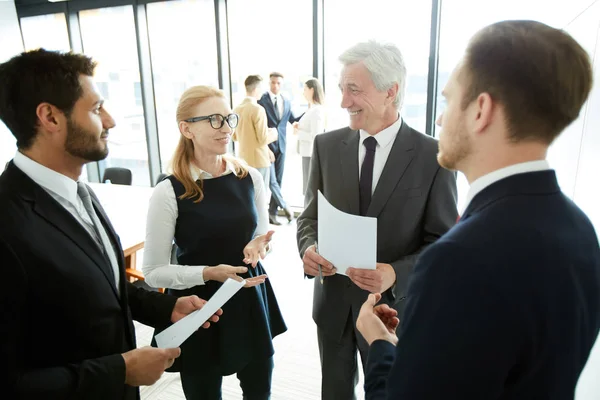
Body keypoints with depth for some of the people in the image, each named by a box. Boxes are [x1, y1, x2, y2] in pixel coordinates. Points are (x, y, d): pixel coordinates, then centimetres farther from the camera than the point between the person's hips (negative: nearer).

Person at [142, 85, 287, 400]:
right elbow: (154, 272, -10)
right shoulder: (169, 192, -16)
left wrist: (259, 247, -11)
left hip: (251, 302, 4)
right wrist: (207, 273, -23)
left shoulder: (250, 177, -3)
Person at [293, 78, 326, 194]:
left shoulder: (316, 110, -17)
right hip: (308, 153, 10)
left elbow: (315, 136, -22)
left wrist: (299, 132, -11)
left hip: (311, 154, -10)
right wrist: (300, 127, 5)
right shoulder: (313, 109, 13)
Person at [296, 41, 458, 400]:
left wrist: (396, 274, -27)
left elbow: (443, 243, -11)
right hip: (333, 302, 3)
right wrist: (309, 248, -18)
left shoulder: (434, 156, -14)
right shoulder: (326, 146, -4)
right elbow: (310, 217, 3)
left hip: (392, 306, -2)